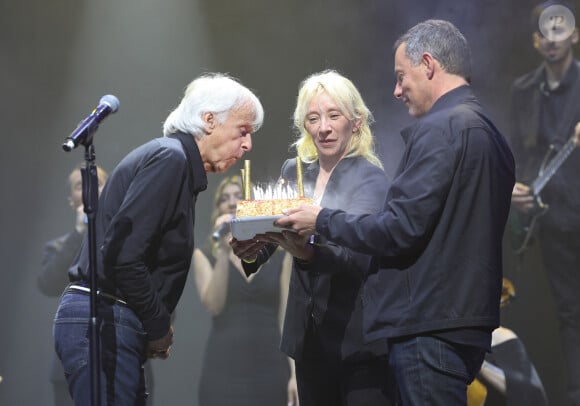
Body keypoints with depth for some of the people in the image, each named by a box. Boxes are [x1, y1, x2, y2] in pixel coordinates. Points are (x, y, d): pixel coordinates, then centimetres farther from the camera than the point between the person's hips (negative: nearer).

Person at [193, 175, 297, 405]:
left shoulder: (280, 256, 9)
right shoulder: (204, 255, 8)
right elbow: (213, 305, -8)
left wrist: (296, 373, -4)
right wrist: (224, 251, -12)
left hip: (271, 368, 1)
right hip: (224, 369, -1)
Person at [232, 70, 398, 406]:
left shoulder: (370, 178, -8)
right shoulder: (294, 171, 8)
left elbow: (358, 256, -22)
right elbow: (273, 231, 3)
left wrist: (306, 251, -41)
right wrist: (250, 250, -21)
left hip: (359, 341, -5)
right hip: (310, 338, 5)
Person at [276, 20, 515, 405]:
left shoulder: (439, 129, -14)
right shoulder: (487, 130, 15)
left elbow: (401, 229, -18)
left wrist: (323, 220, -3)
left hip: (430, 326, -9)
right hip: (467, 323, 9)